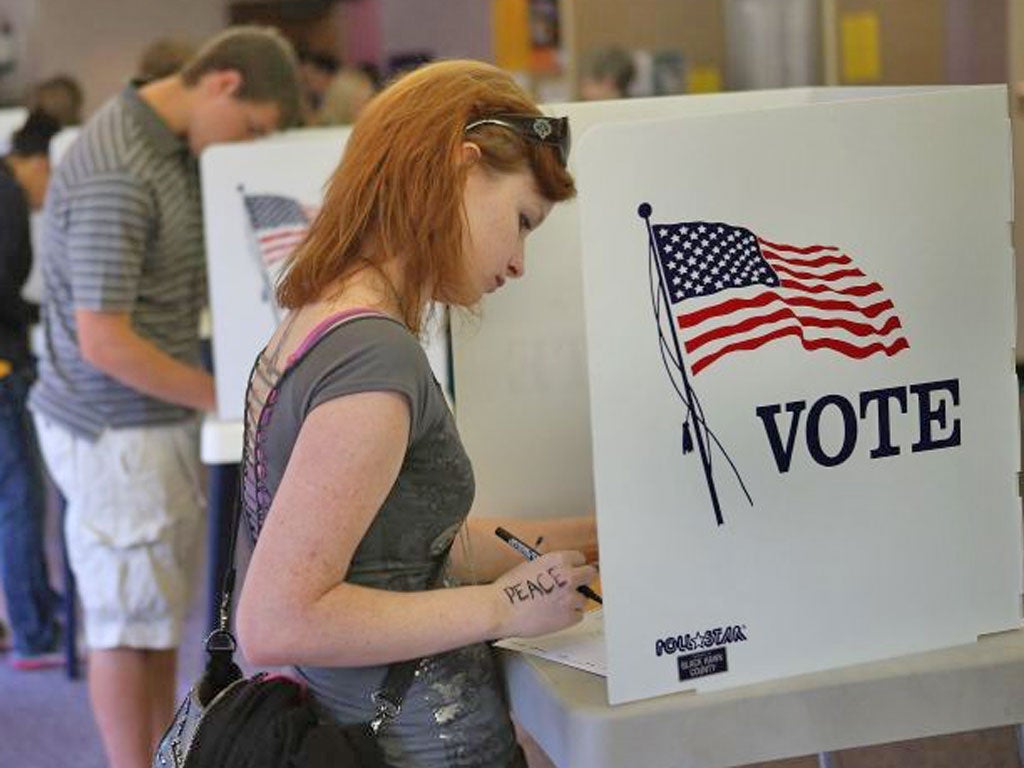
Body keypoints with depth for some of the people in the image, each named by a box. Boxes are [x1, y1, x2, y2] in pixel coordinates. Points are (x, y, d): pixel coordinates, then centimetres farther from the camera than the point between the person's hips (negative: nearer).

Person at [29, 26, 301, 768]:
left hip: (162, 421, 9)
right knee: (129, 625, 3)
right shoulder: (116, 174, -23)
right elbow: (104, 342, -25)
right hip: (117, 431, -9)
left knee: (163, 614, 17)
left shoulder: (175, 148, 7)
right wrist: (228, 398, -18)